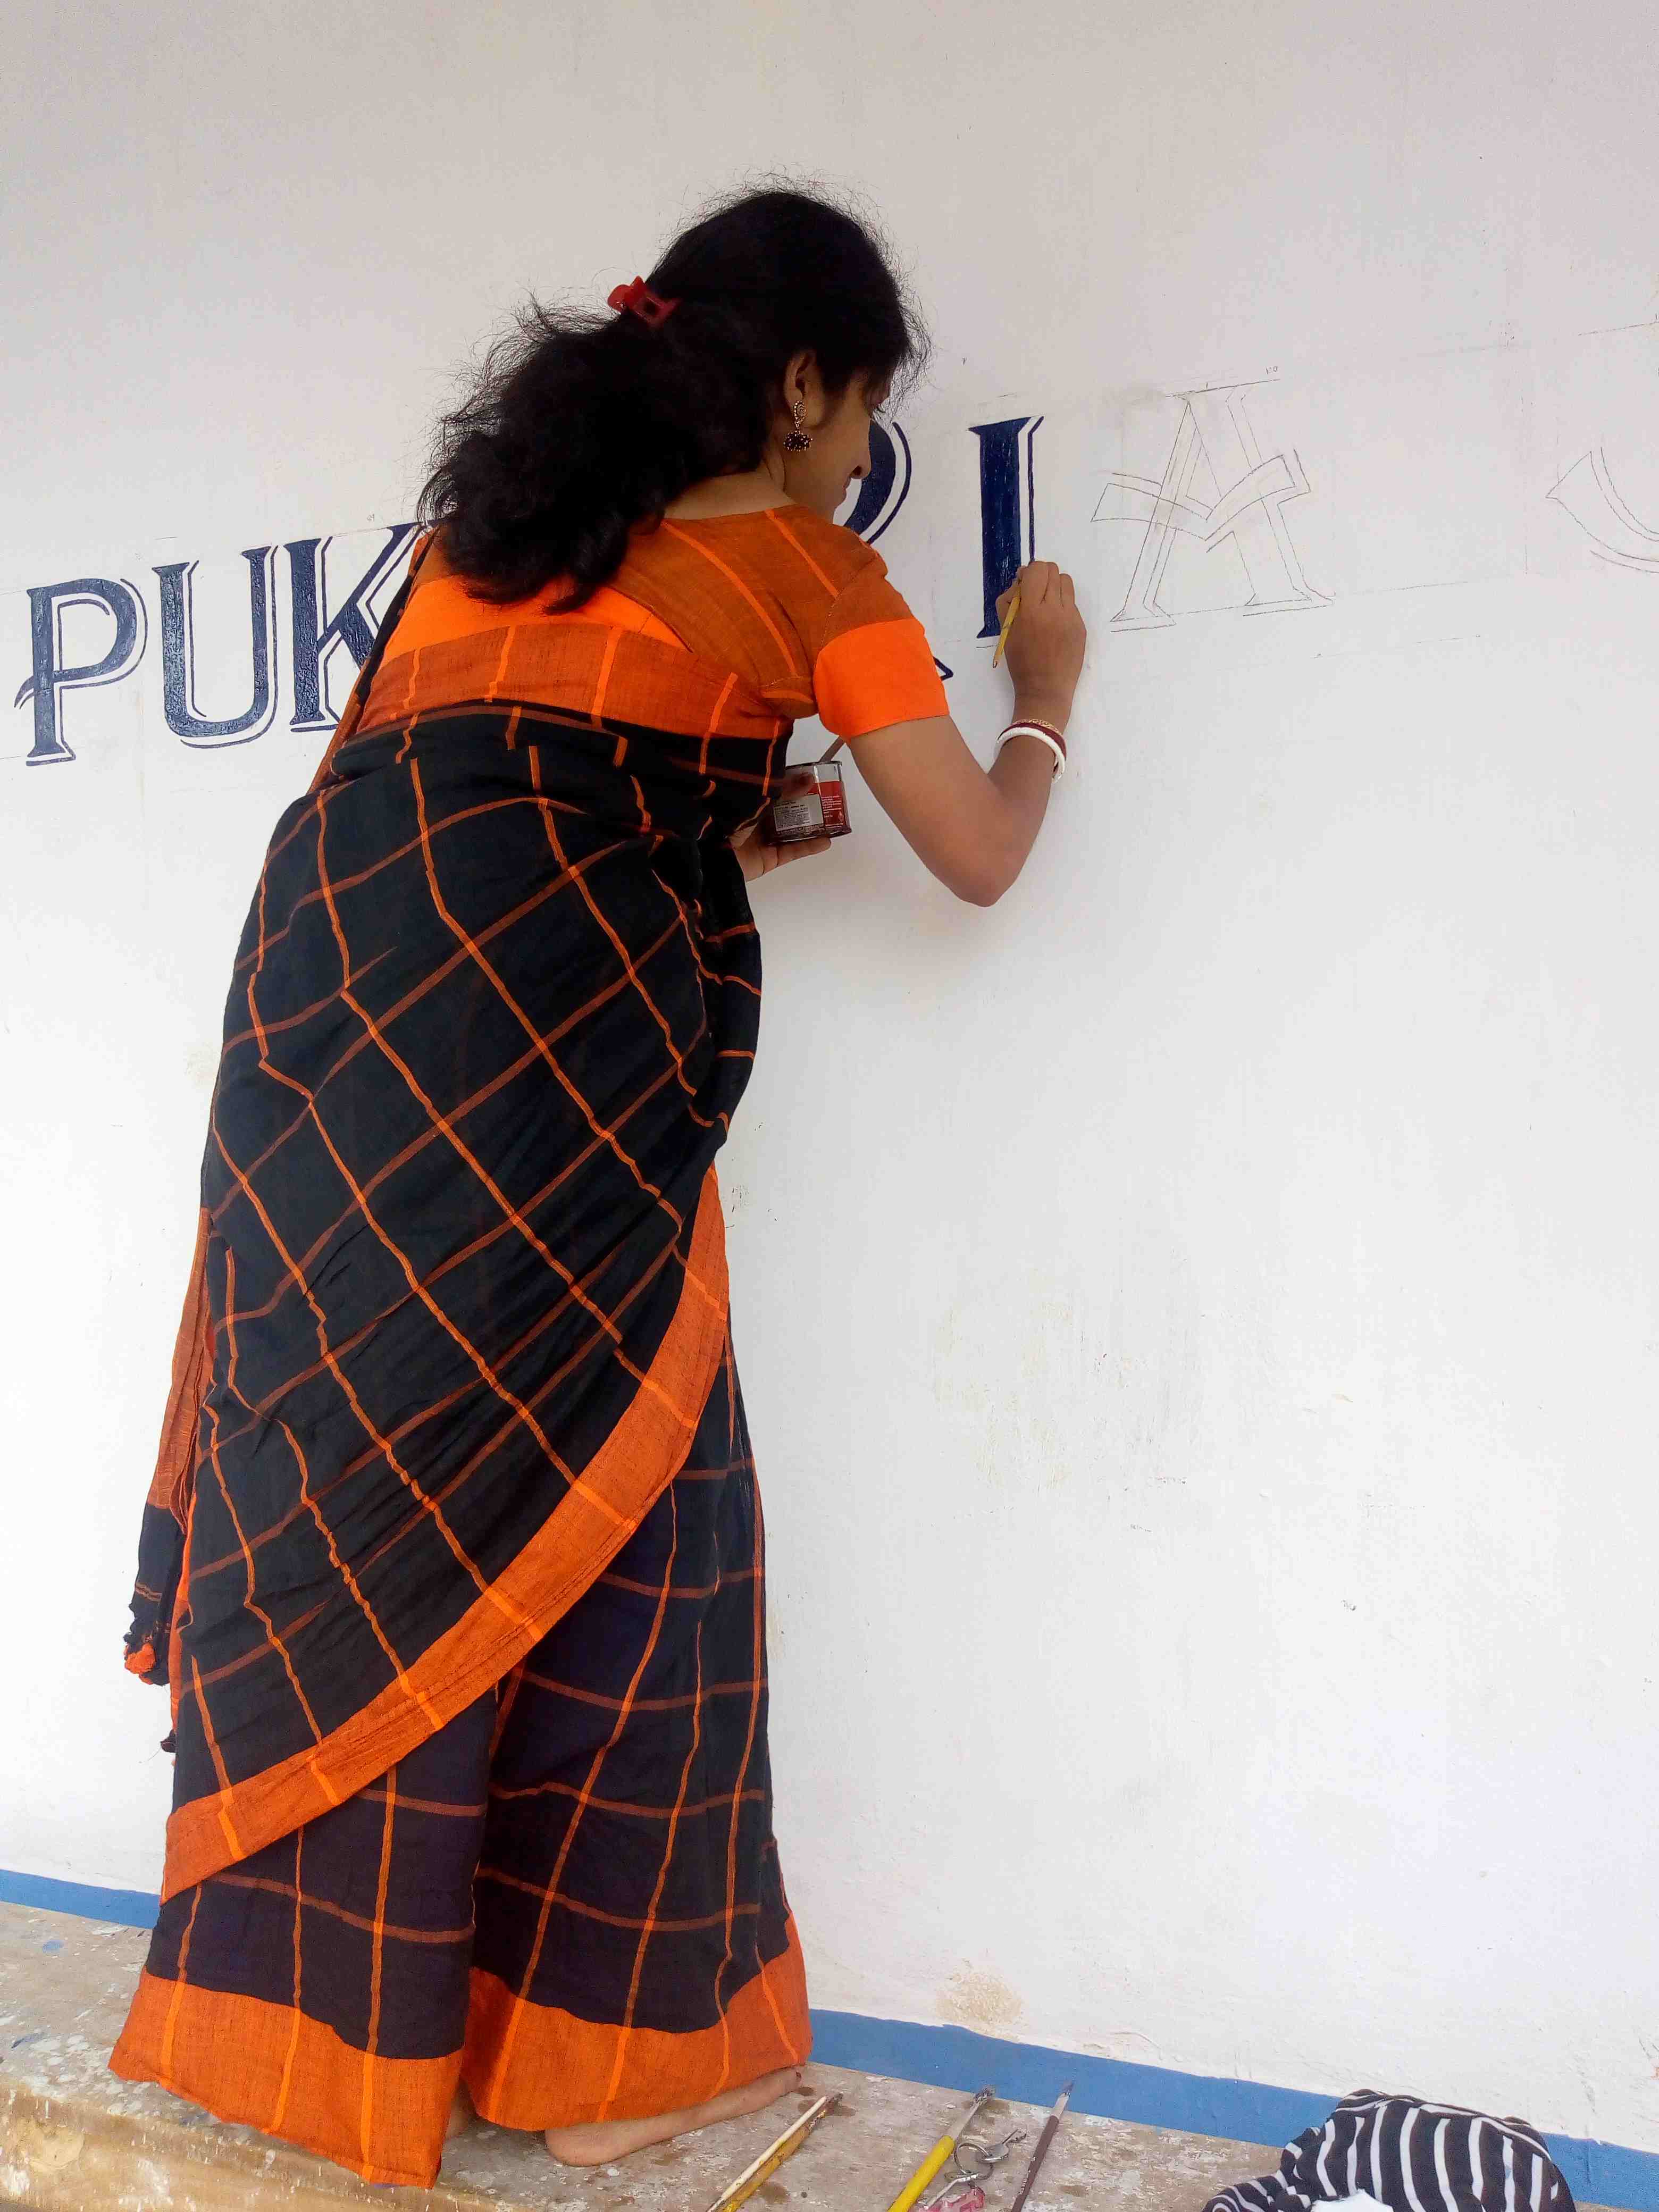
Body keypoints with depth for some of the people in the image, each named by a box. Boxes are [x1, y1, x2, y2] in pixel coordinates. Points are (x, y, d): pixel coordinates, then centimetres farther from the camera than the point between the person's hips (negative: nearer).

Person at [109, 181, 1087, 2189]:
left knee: (347, 1485, 12)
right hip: (528, 1039, -7)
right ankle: (610, 2046, 15)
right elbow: (980, 858, 12)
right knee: (602, 1500, 3)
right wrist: (1047, 692, 31)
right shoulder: (810, 570, 9)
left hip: (319, 981, 7)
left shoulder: (494, 518, 26)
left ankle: (319, 2006, 26)